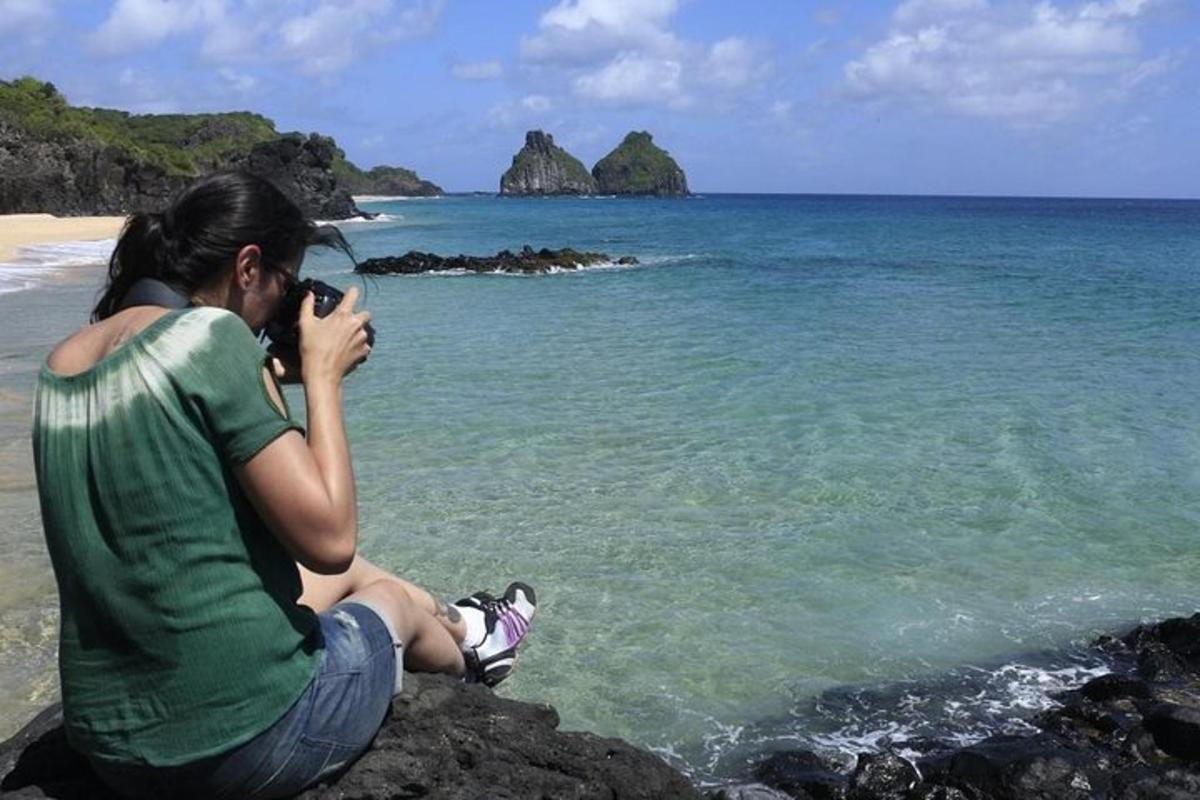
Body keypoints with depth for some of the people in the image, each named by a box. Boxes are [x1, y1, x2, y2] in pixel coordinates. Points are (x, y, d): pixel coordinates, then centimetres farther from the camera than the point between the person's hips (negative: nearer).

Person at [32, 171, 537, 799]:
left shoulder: (63, 364, 4)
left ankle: (459, 629, 60)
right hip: (250, 735, -7)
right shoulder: (212, 334, -19)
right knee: (393, 597, 26)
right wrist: (322, 374, -9)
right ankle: (469, 651, 59)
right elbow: (330, 540, -19)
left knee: (345, 577, 31)